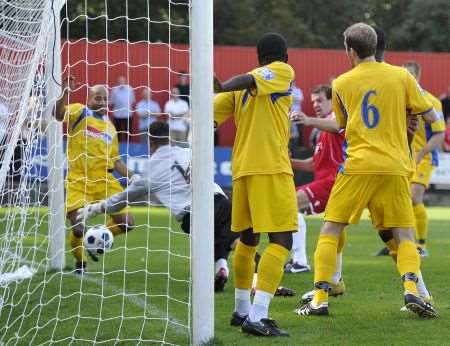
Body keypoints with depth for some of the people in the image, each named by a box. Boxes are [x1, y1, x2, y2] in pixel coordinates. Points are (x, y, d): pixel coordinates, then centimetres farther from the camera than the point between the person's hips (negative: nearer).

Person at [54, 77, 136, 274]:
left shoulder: (110, 128, 19)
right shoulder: (80, 112, 3)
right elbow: (58, 114, -18)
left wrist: (131, 177, 10)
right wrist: (65, 94, -35)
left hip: (104, 181, 5)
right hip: (78, 181, -5)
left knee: (127, 222, -3)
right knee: (78, 229, -12)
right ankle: (80, 263, 18)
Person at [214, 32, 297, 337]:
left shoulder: (240, 89, 17)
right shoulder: (283, 71, 1)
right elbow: (251, 81, -17)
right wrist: (221, 88, -31)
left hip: (243, 169, 7)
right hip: (271, 169, -7)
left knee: (247, 239, 21)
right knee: (281, 241, -9)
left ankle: (242, 309, 31)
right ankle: (258, 316, -22)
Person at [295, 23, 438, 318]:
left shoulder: (342, 84, 6)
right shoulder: (401, 76, 3)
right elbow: (431, 115, 7)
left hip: (357, 167, 0)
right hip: (395, 168, 0)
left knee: (330, 230, 9)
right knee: (405, 235, 7)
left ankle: (321, 298, 1)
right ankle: (411, 289, -16)